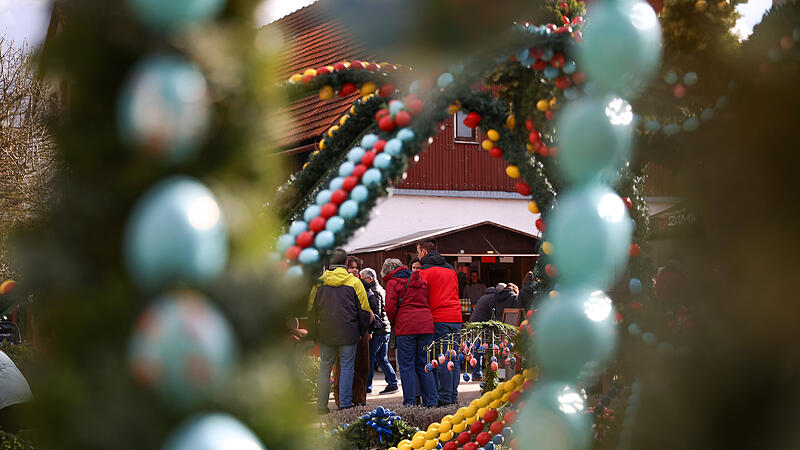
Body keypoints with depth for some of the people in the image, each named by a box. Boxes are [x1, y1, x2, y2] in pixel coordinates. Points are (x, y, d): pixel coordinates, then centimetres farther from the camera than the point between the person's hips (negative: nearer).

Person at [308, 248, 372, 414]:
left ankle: (321, 405, 9)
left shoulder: (319, 282, 3)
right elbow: (364, 309, -1)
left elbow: (312, 310, 7)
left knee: (325, 367, 9)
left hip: (325, 333, 2)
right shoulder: (354, 282, -5)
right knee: (347, 367, 3)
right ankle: (345, 404, 0)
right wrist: (363, 330, 12)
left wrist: (313, 334, 14)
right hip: (348, 332, -2)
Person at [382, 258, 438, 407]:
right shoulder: (420, 280, 18)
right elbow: (428, 302, 16)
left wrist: (394, 325, 10)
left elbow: (390, 308, -5)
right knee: (423, 364, 11)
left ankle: (410, 401, -1)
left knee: (406, 365, 1)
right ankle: (431, 400, 6)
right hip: (426, 325, 5)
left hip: (406, 327, -5)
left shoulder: (393, 283, 1)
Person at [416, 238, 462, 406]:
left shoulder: (425, 271, -3)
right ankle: (453, 395, 9)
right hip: (456, 317, 7)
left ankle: (445, 397, -8)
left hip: (438, 319, -7)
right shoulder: (451, 269, 20)